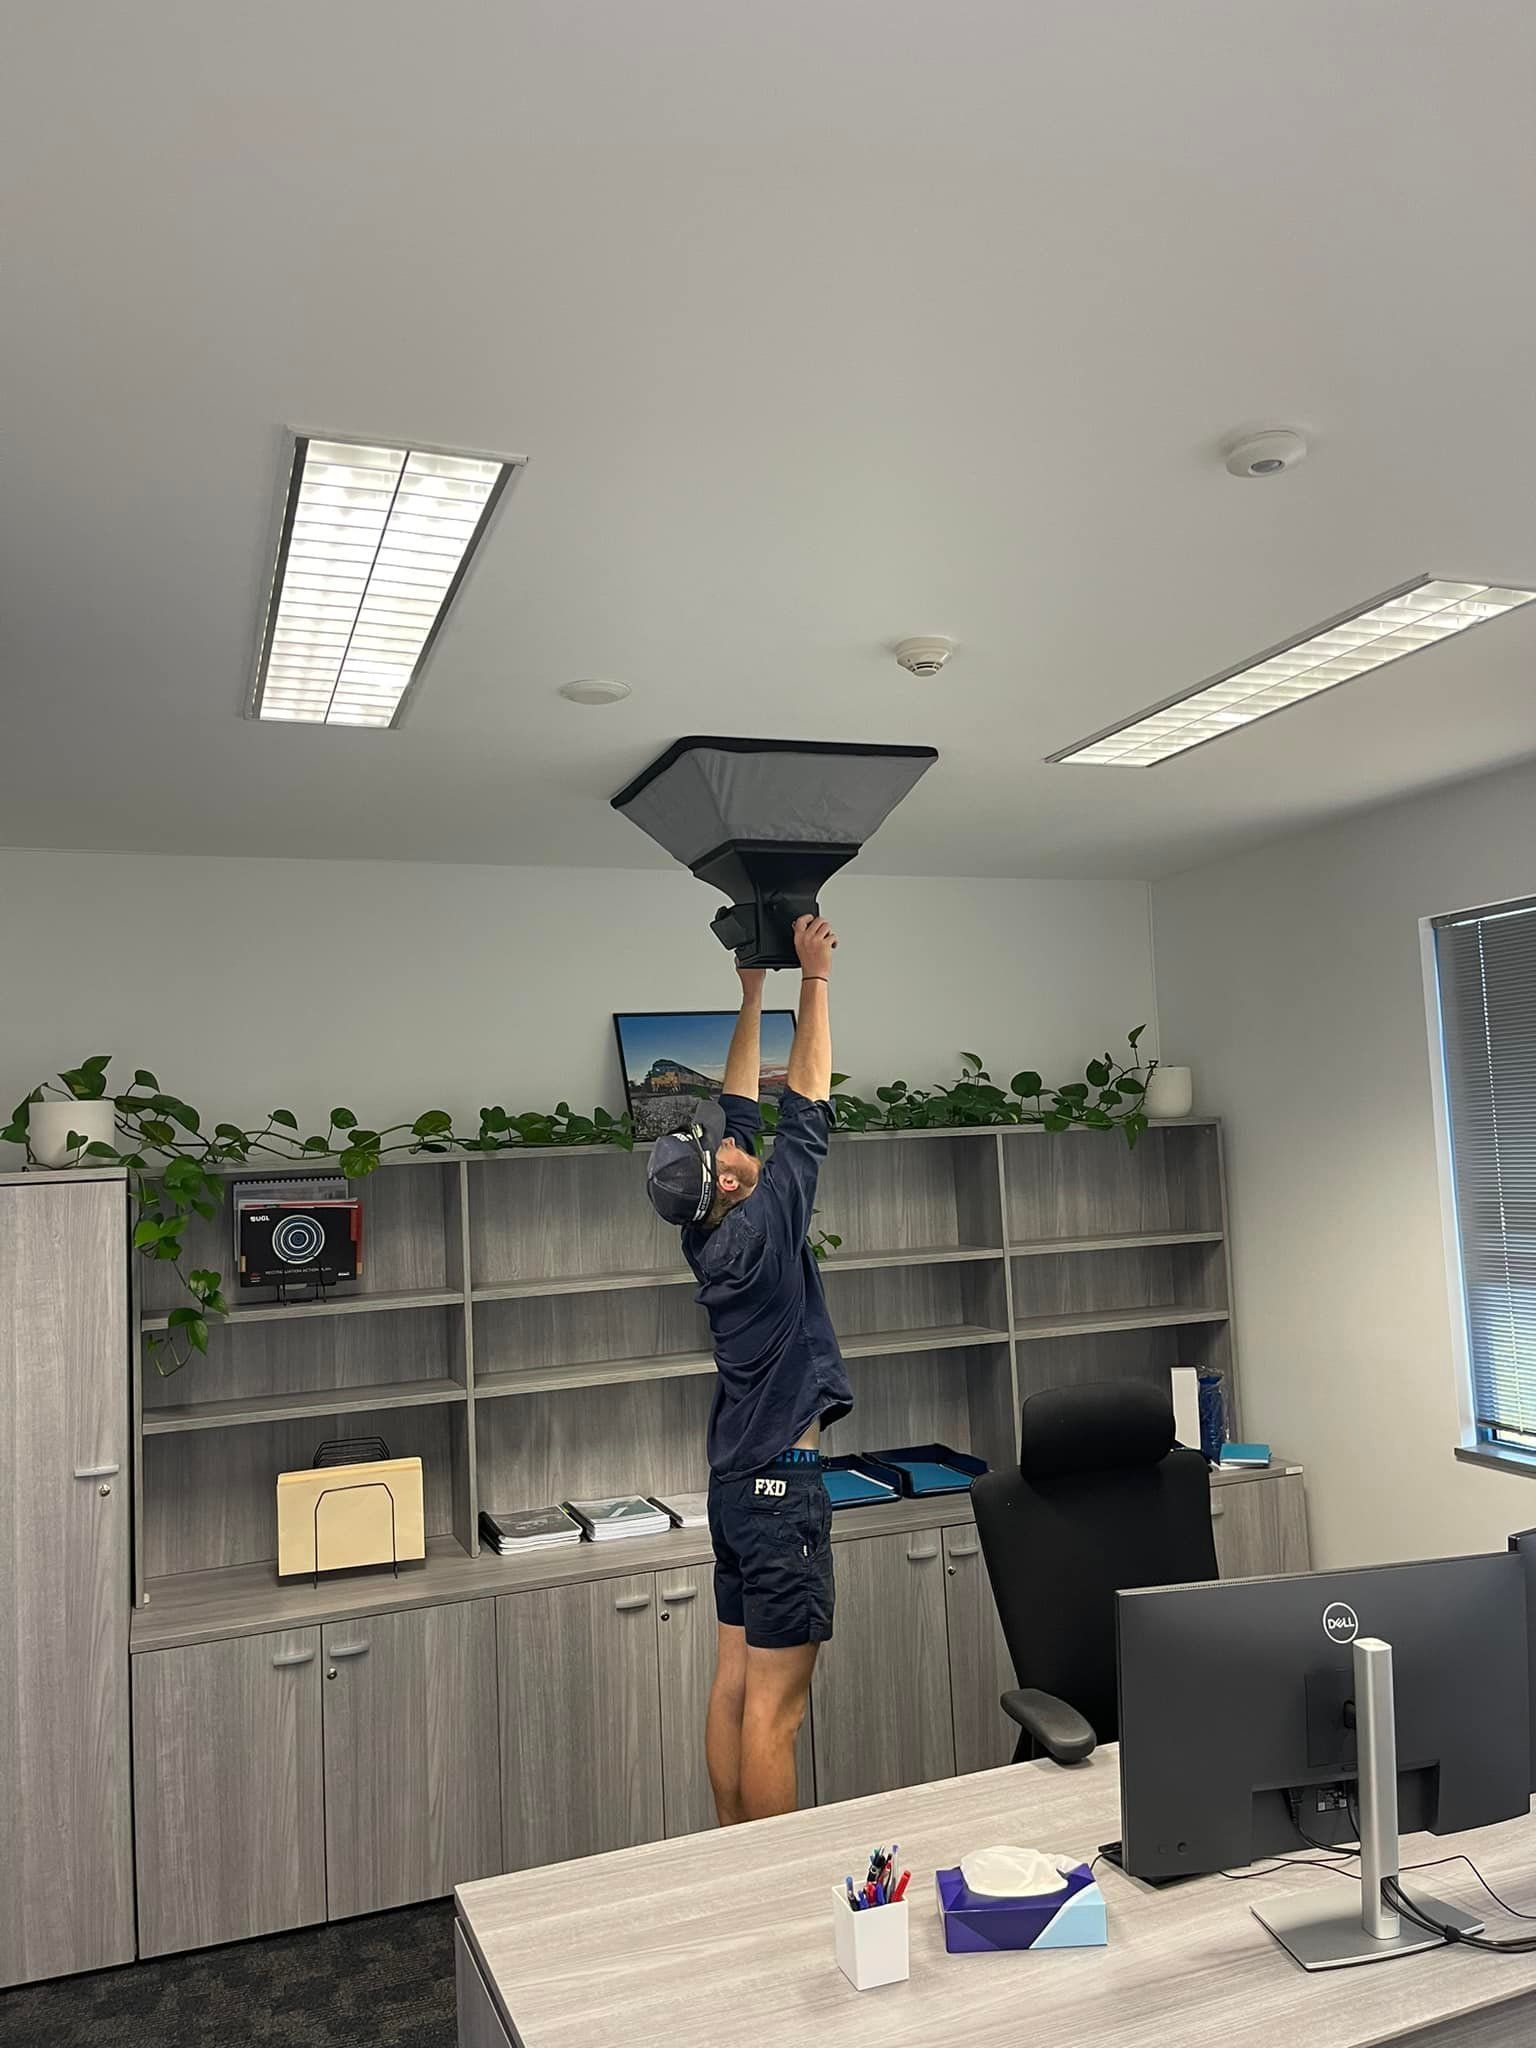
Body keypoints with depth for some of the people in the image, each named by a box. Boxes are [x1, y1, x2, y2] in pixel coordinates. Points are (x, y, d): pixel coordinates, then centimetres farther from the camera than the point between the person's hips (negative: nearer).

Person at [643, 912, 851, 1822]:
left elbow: (741, 1106, 12)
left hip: (737, 1482, 9)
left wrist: (754, 991, 14)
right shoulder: (761, 1227, -18)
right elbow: (808, 1108, -15)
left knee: (734, 1684, 14)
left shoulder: (710, 1232, 4)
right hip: (782, 1484, -9)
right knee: (774, 1707, -2)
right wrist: (815, 978, -8)